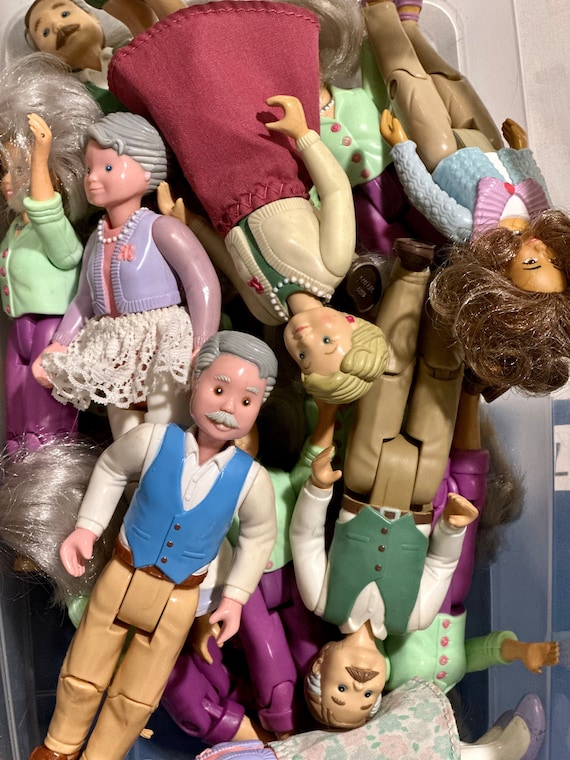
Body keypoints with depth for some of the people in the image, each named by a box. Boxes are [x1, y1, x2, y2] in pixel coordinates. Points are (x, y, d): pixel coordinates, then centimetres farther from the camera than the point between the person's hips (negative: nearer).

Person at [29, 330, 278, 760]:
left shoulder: (251, 479, -21)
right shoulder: (153, 440, -22)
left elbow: (260, 536, -1)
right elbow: (111, 468, 1)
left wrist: (235, 596, 0)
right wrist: (87, 527, -4)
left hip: (179, 597, 0)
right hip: (123, 575, 1)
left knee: (135, 699, 18)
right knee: (83, 675, 21)